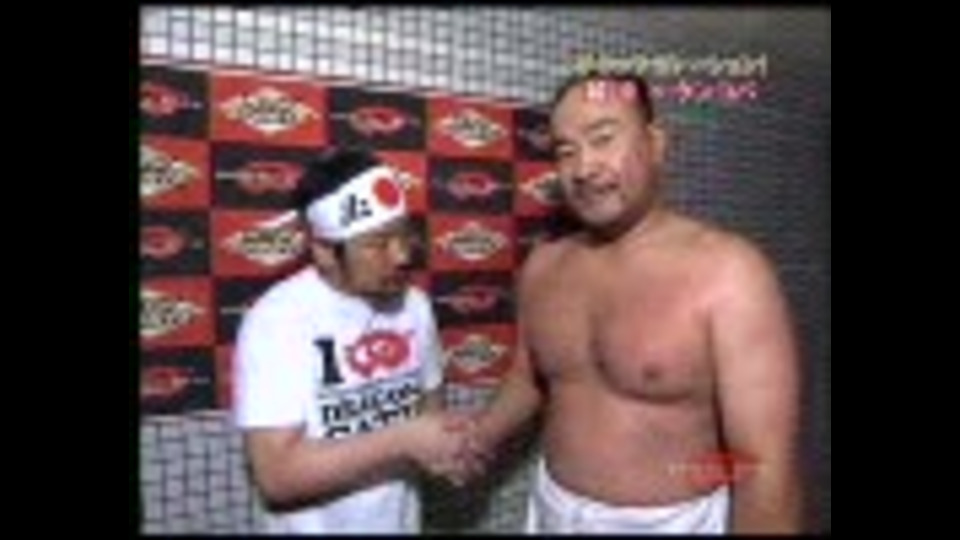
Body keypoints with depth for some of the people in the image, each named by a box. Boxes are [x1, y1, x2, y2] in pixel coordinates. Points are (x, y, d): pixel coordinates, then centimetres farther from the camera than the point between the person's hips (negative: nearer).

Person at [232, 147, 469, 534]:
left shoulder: (415, 305, -6)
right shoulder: (276, 321, -23)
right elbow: (276, 475, -26)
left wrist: (443, 441, -11)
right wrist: (400, 441, -26)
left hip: (402, 522, 5)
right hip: (317, 526, -5)